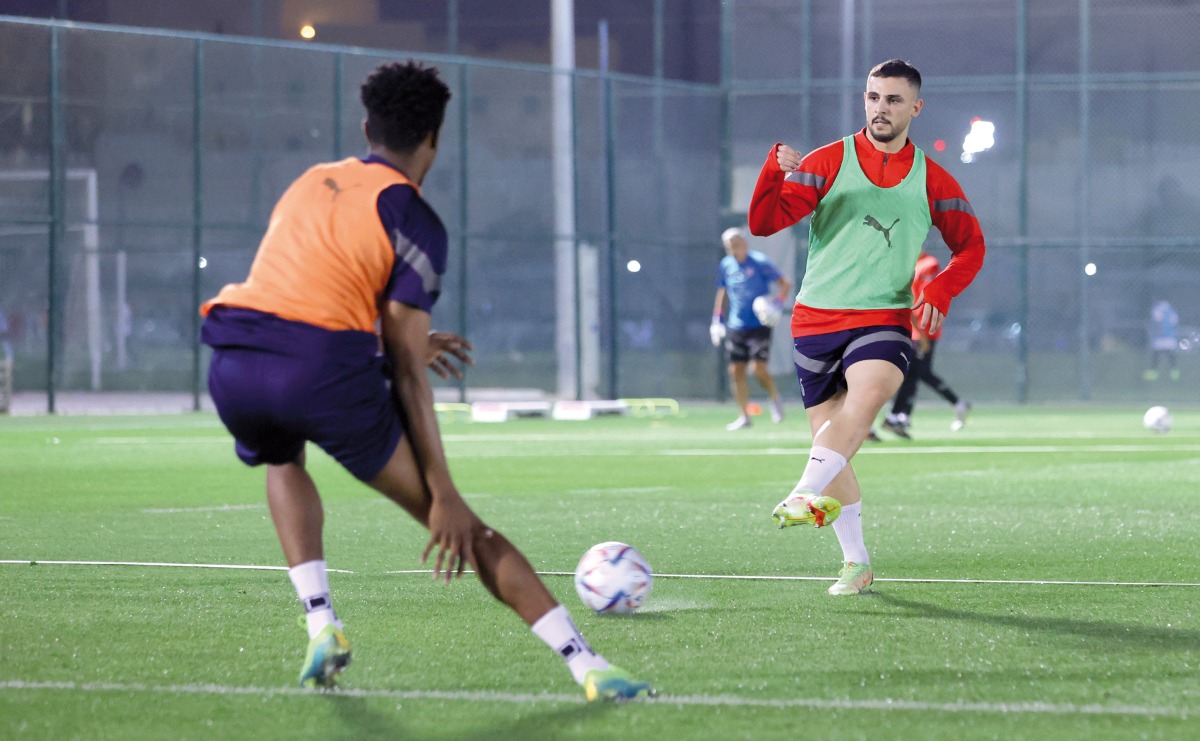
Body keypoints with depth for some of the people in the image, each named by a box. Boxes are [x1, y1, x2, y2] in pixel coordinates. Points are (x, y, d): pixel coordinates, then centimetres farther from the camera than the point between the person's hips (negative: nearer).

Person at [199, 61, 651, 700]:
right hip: (324, 368, -5)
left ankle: (321, 628, 19)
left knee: (283, 461, 39)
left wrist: (407, 347, 49)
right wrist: (445, 495, 1)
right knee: (462, 525, 4)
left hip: (233, 364, 5)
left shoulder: (311, 182, 25)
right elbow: (406, 373, 0)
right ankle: (589, 667, -3)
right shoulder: (414, 220, 6)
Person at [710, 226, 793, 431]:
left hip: (759, 326, -5)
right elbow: (722, 292, 20)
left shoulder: (760, 262, -9)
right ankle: (744, 417, 10)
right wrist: (716, 321, 13)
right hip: (736, 327, 5)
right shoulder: (726, 266, 6)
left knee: (758, 368, -15)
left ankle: (775, 398, 13)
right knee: (736, 370, 1)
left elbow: (785, 284, -6)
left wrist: (777, 304, -21)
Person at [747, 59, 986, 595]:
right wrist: (775, 172, -25)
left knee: (868, 393, -32)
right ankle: (855, 562, 14)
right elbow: (763, 223, -5)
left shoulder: (931, 180, 7)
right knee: (829, 434, 3)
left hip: (884, 317, -1)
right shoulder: (828, 162, 3)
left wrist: (939, 291, -3)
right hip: (816, 318, 1)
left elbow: (970, 245, 16)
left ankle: (808, 493, -47)